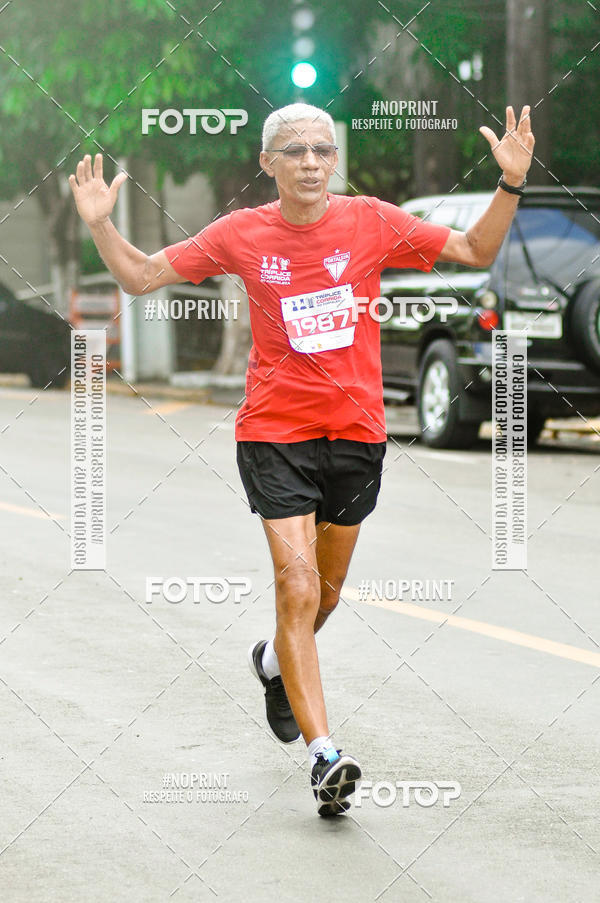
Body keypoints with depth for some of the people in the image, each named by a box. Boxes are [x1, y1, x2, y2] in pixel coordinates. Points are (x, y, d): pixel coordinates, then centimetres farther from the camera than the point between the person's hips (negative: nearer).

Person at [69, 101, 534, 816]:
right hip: (275, 432, -2)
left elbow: (476, 252, 2)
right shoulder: (241, 234, -3)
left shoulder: (371, 222, -3)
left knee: (326, 591, 17)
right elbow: (141, 277, 4)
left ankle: (275, 663, 51)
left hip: (357, 432, 2)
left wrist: (511, 184, -12)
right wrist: (100, 225, -12)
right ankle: (323, 755, -14)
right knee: (298, 589, -15)